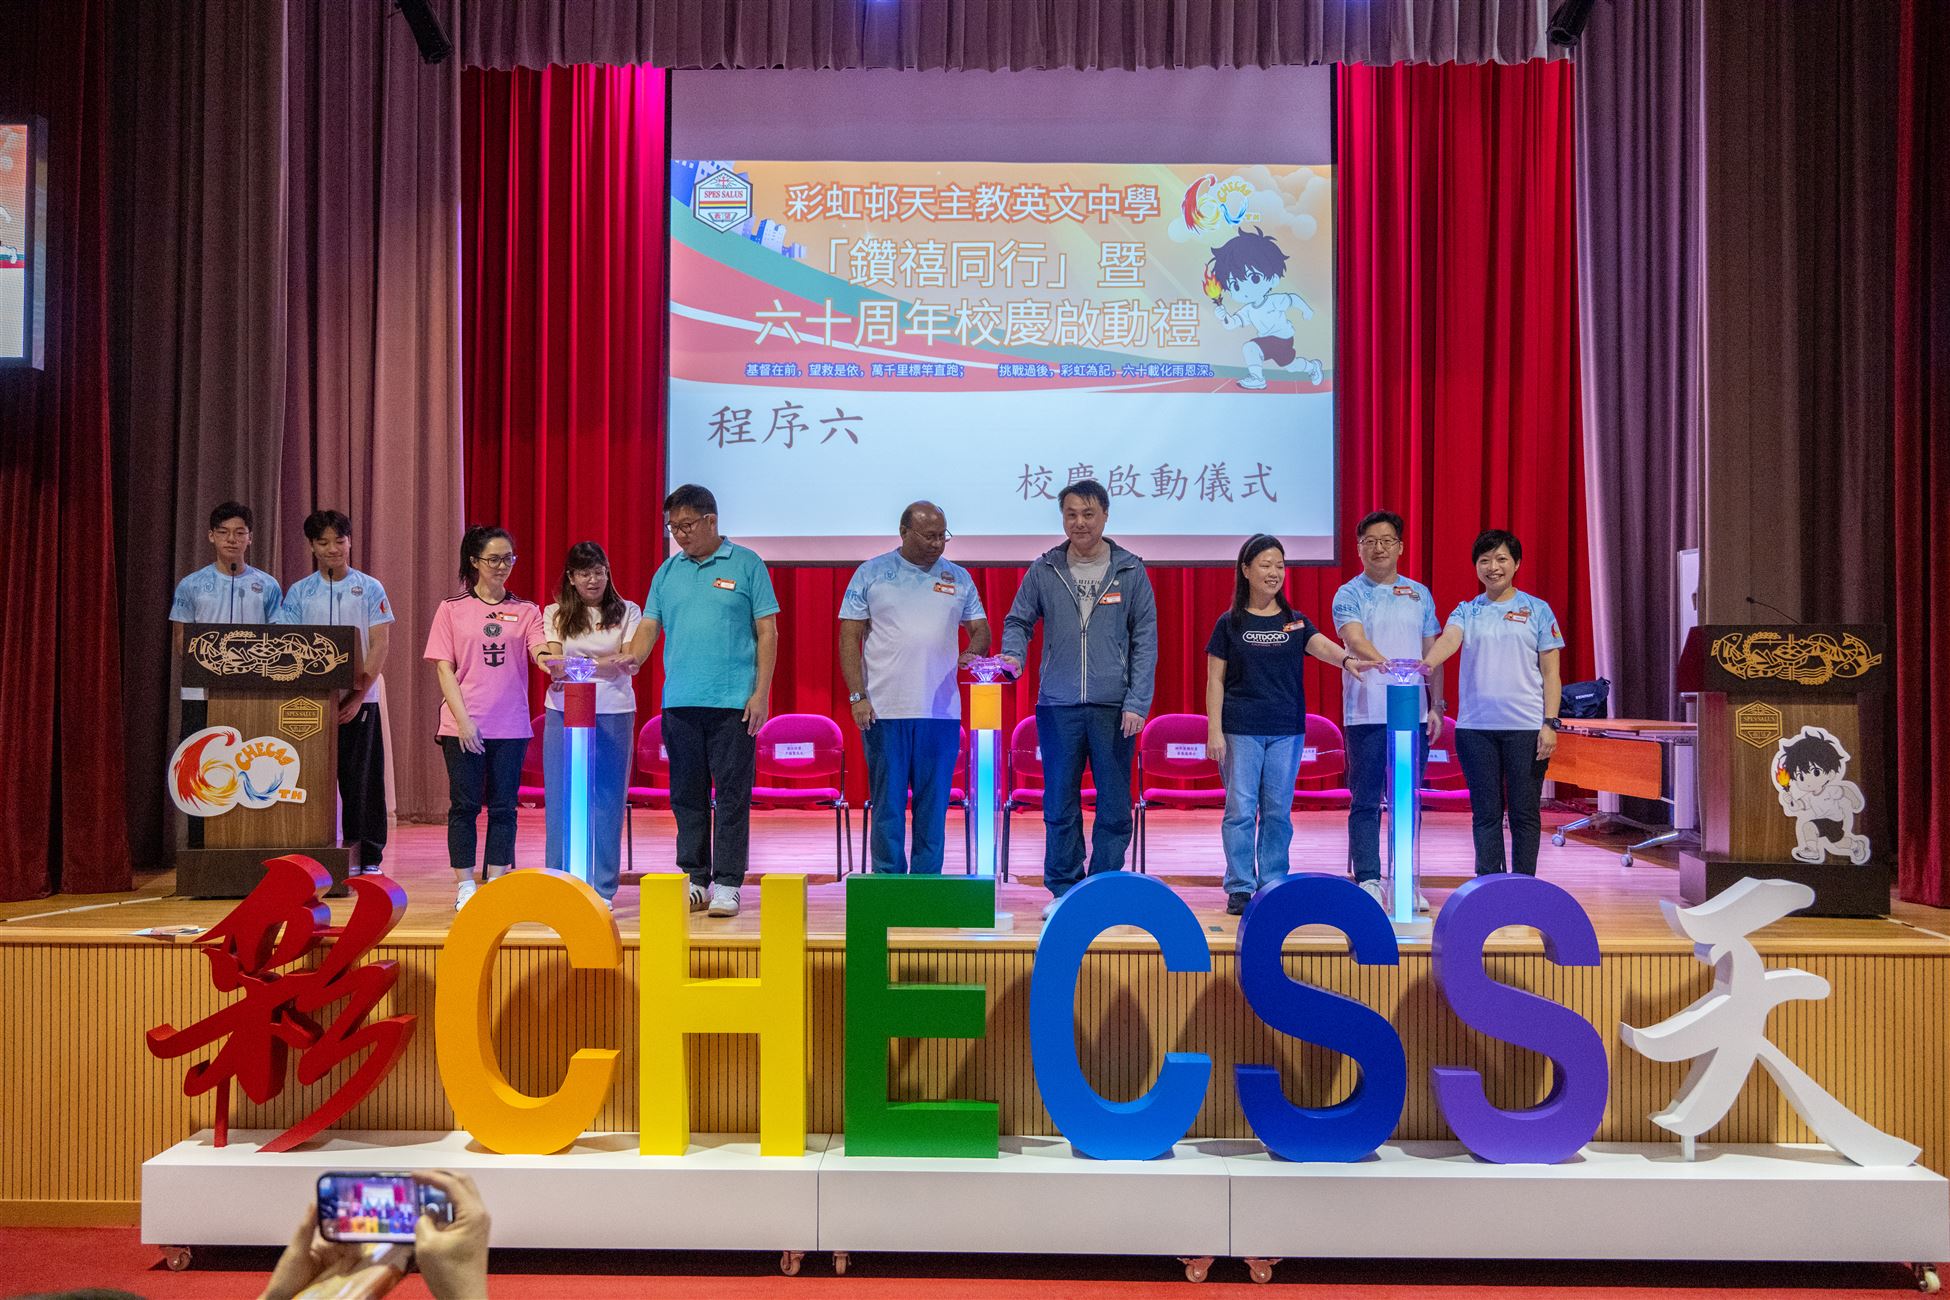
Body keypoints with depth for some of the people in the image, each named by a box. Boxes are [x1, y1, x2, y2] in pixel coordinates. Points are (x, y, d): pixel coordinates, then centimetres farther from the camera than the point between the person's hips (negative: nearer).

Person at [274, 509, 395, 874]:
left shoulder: (370, 588, 3)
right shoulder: (299, 592, 8)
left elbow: (380, 645, -3)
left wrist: (357, 696, -12)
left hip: (358, 699, -1)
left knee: (360, 778, 0)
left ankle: (366, 857, 8)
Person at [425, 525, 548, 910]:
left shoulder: (525, 611, 8)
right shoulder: (452, 609, 4)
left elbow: (540, 649, -8)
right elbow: (444, 668, 0)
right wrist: (463, 719, -9)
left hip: (510, 726, 2)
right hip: (463, 726, -1)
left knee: (503, 806, 5)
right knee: (464, 805, 3)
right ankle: (465, 886, 12)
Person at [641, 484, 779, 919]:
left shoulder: (746, 565, 2)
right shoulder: (668, 571, 13)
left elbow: (767, 632, 0)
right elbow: (650, 626, 9)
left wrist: (761, 693, -7)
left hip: (733, 702, -4)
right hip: (680, 701, 4)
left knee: (732, 795, -2)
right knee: (687, 796, 9)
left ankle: (726, 884, 4)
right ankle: (694, 880, 18)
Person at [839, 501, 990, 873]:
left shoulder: (958, 578, 11)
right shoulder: (871, 574, 4)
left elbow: (979, 628, 15)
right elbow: (850, 637, 2)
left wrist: (973, 652, -9)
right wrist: (857, 696, -6)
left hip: (941, 711, 2)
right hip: (884, 711, -2)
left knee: (934, 804, 5)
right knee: (887, 802, 2)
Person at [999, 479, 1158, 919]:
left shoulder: (1130, 571, 3)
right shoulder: (1044, 570, 6)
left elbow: (1145, 641, 1)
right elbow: (1018, 621, 11)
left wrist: (1137, 702, -7)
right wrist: (1013, 654, -11)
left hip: (1113, 706, -1)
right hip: (1058, 705, 1)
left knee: (1114, 806, 4)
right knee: (1060, 805, 6)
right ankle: (1063, 889, 17)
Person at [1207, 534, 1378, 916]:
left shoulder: (1296, 622, 8)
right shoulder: (1230, 624, 3)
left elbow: (1322, 645, -12)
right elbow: (1215, 681, 2)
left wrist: (1347, 659, -35)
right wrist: (1214, 731, -6)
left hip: (1287, 730, 2)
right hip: (1241, 730, -2)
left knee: (1278, 812, 6)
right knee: (1241, 809, -3)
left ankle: (1273, 885, 15)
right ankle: (1240, 887, 6)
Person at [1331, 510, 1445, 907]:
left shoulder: (1420, 594, 13)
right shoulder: (1350, 594, -1)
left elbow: (1431, 653, 15)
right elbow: (1355, 640, -19)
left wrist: (1437, 706, 9)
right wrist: (1387, 664, -38)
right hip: (1367, 714, -4)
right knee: (1366, 801, 1)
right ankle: (1367, 879, 7)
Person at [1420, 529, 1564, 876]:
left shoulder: (1537, 610, 5)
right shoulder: (1466, 611, 9)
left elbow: (1550, 672, 3)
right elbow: (1448, 639, -12)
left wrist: (1550, 723, -6)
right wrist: (1427, 663, -35)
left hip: (1526, 727, -1)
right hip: (1476, 727, 2)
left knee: (1524, 813, 4)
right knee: (1485, 812, 7)